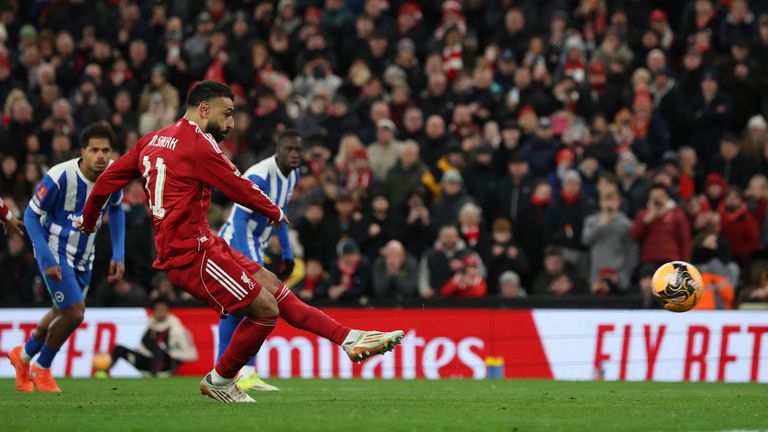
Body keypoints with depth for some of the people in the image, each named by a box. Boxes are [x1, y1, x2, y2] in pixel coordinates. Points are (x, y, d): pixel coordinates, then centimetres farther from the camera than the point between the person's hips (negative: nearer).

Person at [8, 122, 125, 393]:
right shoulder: (60, 177, -27)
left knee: (64, 313, 18)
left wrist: (118, 255, 2)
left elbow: (116, 211, 10)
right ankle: (41, 369, 12)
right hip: (55, 252, -6)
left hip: (83, 256, 6)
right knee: (74, 314, -14)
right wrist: (47, 260, -22)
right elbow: (31, 215, -17)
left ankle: (23, 355, 44)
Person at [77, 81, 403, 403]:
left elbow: (107, 179, 17)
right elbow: (242, 190, -7)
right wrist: (276, 213, 12)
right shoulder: (197, 144, -13)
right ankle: (219, 380, 10)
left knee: (273, 286, 9)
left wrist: (88, 220, 34)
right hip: (191, 252, -10)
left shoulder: (152, 140, 13)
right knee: (265, 309, -9)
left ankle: (351, 340, 8)